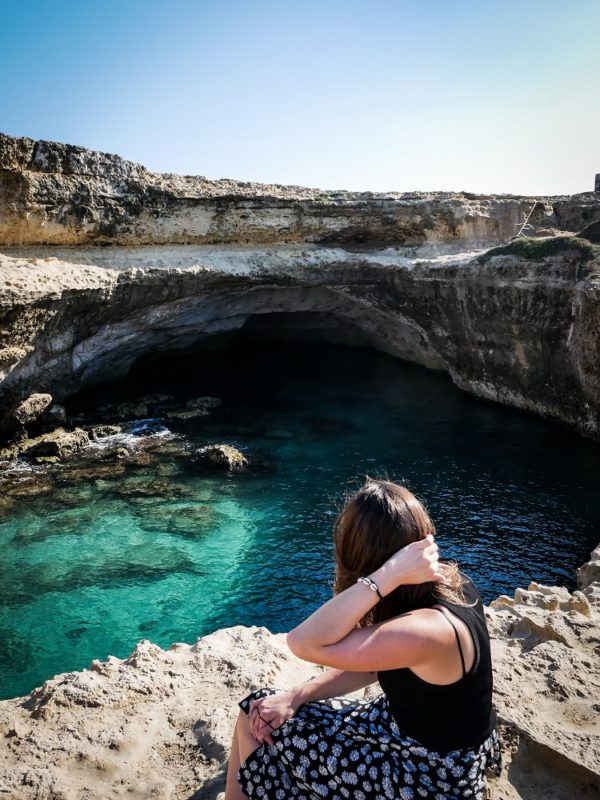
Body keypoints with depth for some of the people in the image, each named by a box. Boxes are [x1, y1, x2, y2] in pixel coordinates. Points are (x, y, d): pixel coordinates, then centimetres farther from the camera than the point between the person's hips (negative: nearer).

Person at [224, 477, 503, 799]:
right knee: (256, 710, 6)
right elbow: (372, 661, 0)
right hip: (408, 724, 8)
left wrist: (388, 575, -40)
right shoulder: (448, 582, -8)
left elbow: (304, 643, -34)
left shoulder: (428, 629, -36)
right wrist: (296, 696, -8)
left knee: (259, 729, 0)